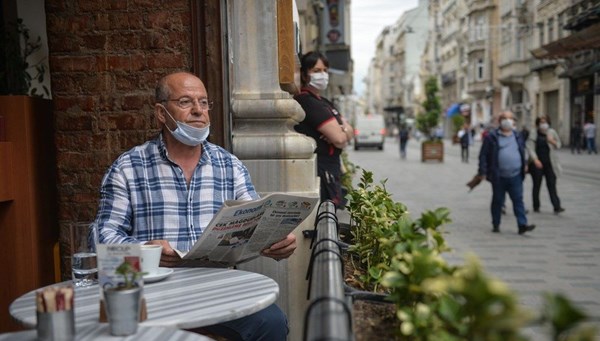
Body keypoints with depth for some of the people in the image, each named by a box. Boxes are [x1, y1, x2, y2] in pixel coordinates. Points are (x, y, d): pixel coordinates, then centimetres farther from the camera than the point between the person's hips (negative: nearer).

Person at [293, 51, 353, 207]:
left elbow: (349, 130, 12)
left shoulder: (324, 102, 17)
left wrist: (342, 131, -11)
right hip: (319, 171, -10)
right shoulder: (307, 102, -14)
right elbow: (339, 139, -19)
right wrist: (341, 132, 4)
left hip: (331, 169, 10)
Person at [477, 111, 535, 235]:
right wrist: (483, 171, -9)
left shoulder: (517, 136, 11)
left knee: (518, 200, -2)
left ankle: (522, 225, -4)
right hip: (498, 177, -3)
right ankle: (496, 225, 20)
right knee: (497, 201, 8)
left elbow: (522, 152, 23)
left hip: (515, 176, 3)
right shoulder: (492, 137, -4)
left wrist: (524, 165, 20)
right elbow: (483, 155, -4)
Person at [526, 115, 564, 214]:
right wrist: (535, 159, -21)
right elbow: (530, 147, -10)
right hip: (537, 163, -2)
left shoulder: (552, 132, 6)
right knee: (536, 185, 7)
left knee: (552, 185, -3)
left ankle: (557, 207, -6)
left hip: (550, 163, 2)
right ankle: (536, 206, 18)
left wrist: (553, 142, -9)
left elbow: (558, 146, 14)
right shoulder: (533, 134, -3)